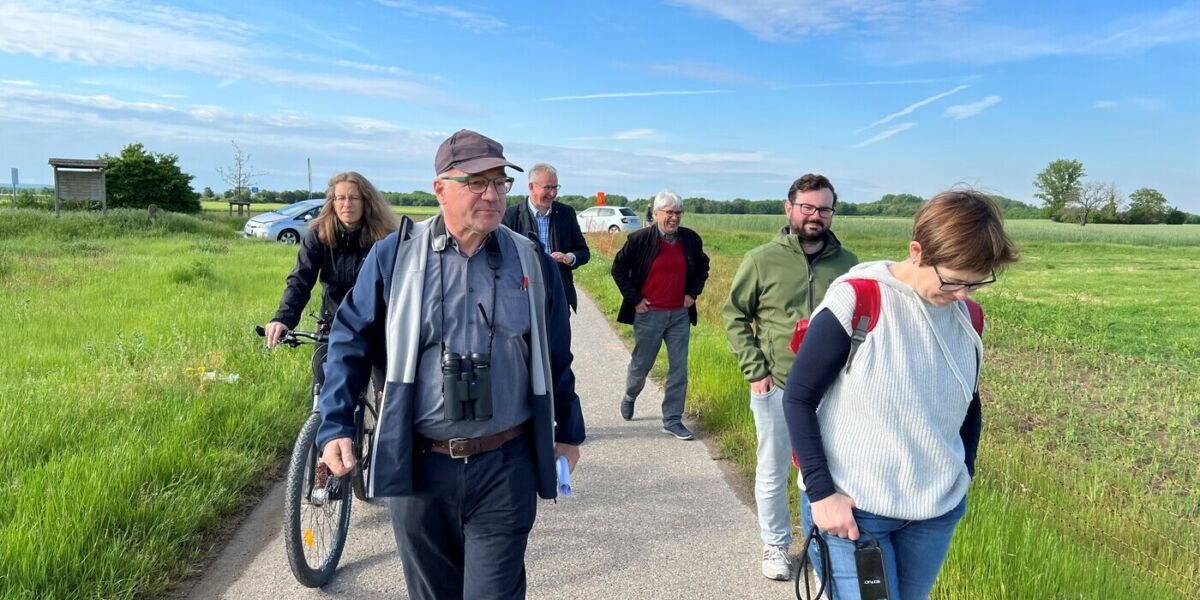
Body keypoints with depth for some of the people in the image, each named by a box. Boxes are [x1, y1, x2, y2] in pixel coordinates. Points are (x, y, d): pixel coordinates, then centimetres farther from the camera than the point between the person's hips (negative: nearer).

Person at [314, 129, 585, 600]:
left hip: (505, 467, 0)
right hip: (417, 466, 1)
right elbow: (351, 341, 3)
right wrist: (335, 427, -5)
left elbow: (556, 357, 9)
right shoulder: (395, 256, -4)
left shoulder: (532, 262, 1)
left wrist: (568, 431, 15)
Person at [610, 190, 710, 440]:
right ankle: (629, 397, 41)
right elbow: (619, 269, 0)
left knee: (679, 369, 3)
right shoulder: (640, 239, -9)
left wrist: (693, 292, 6)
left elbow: (702, 266, 18)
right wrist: (634, 299, -5)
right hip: (648, 314, -3)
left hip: (680, 315, 3)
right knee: (641, 365, 10)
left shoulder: (690, 239, 2)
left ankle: (672, 420, 14)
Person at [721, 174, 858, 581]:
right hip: (776, 387, -1)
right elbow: (734, 315, -1)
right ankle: (775, 545, 31)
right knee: (773, 472, 11)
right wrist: (754, 371, -8)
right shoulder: (762, 260, -6)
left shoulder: (847, 263, 0)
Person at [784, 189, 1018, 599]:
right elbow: (799, 398, -13)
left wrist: (964, 474, 11)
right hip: (851, 508, -5)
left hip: (939, 512, 6)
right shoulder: (855, 301, -18)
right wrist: (821, 492, -15)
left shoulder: (968, 317, 1)